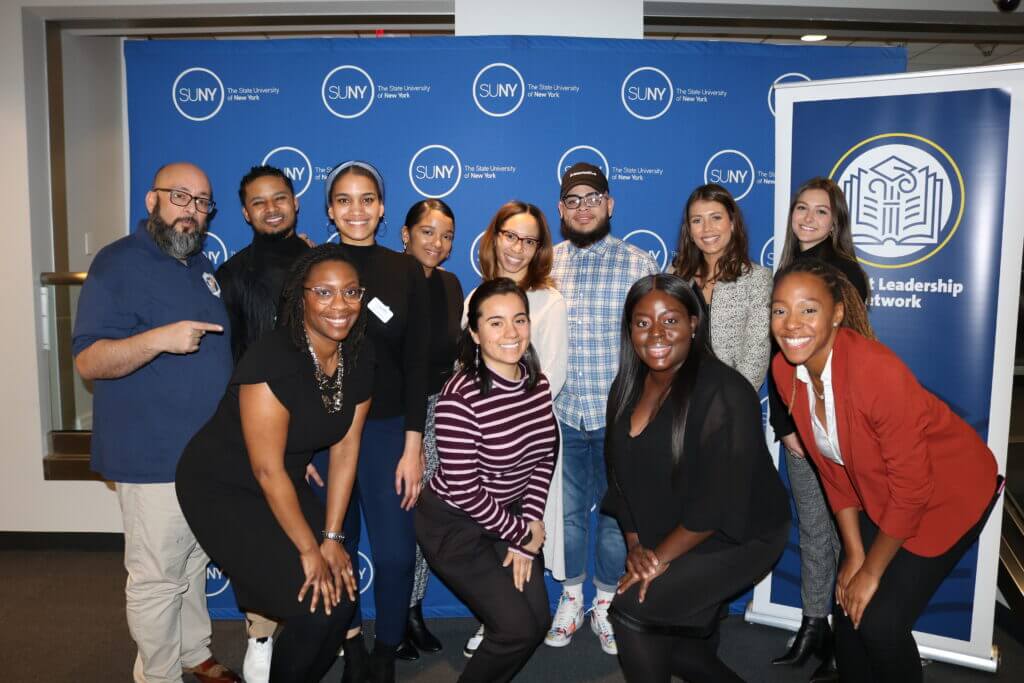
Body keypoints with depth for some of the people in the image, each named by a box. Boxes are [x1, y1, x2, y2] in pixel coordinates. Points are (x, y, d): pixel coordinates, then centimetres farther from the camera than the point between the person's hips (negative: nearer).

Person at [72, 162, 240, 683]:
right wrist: (159, 338, -32)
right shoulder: (118, 263, -12)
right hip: (154, 457, -8)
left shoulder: (201, 265, 13)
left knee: (194, 561, 20)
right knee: (158, 575, 2)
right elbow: (88, 361, -19)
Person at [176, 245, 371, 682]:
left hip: (285, 486, 7)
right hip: (222, 488, -6)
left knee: (342, 594, 0)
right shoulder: (272, 360, -28)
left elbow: (345, 450, -3)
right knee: (314, 606, -12)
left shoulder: (359, 358, -7)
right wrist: (308, 549, -18)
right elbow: (267, 470, -25)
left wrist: (331, 538, -5)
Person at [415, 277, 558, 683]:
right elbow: (463, 491, -23)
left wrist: (528, 526, -6)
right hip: (454, 524, -6)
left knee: (539, 619, 5)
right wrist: (522, 533, -11)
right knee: (518, 629, -4)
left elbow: (544, 458, 1)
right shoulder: (460, 398, -27)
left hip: (510, 514, 6)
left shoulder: (536, 380, -7)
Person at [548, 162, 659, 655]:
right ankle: (571, 598, 35)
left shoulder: (638, 264, -3)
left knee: (616, 513, 11)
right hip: (561, 413, 2)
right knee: (567, 510, 14)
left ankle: (606, 604, 32)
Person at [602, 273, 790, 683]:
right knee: (680, 649, 16)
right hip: (662, 542, 7)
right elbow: (622, 476, 5)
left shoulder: (724, 395, -25)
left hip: (738, 538, -7)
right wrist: (635, 545, -4)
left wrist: (660, 556, -18)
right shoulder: (627, 389, -3)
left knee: (630, 609, -16)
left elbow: (718, 504, -26)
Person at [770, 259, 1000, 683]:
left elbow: (912, 487, -25)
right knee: (847, 611, 5)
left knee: (880, 622, -9)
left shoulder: (876, 370, -34)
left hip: (949, 492, -5)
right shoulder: (785, 370, -14)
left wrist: (872, 571, -15)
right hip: (878, 494, 6)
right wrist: (854, 555, -1)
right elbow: (833, 468, -2)